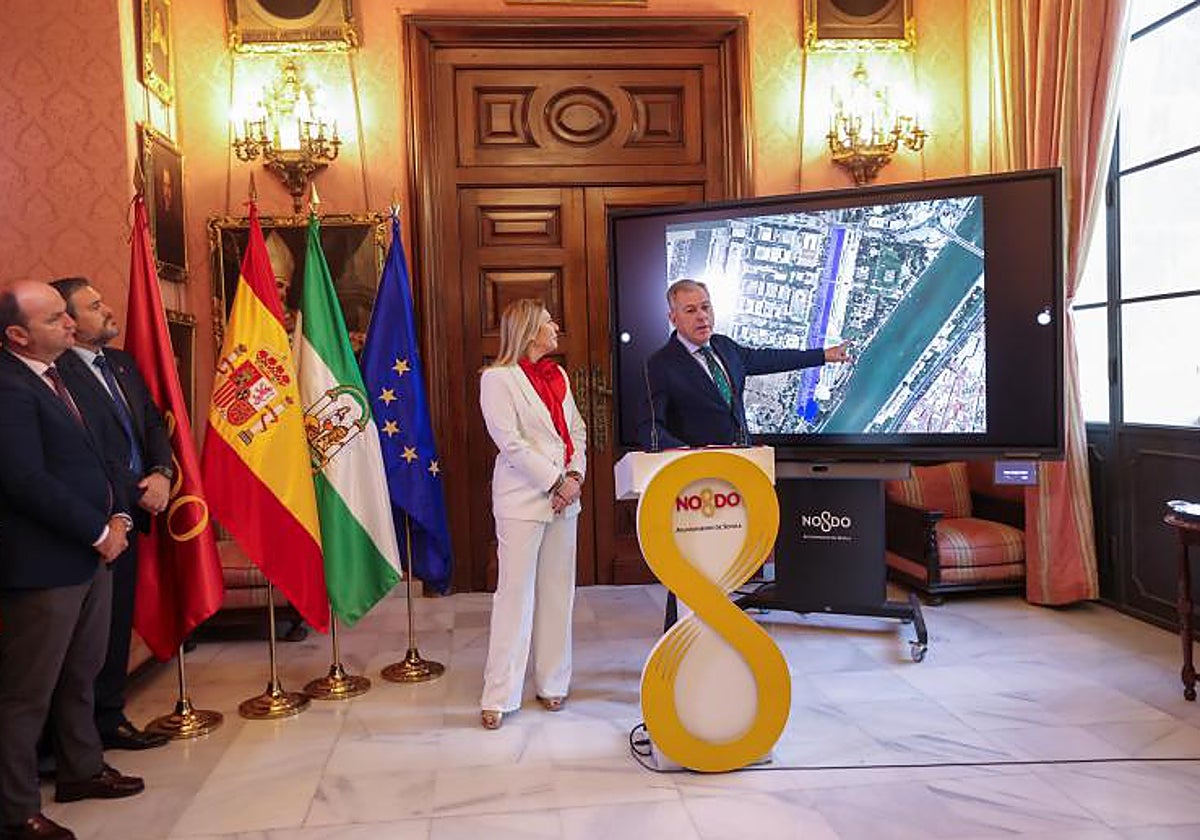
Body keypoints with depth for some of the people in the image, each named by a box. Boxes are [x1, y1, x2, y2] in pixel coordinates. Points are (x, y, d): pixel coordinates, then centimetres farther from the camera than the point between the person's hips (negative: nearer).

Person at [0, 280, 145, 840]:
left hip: (89, 554, 10)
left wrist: (117, 514, 4)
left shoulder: (53, 377, 12)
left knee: (80, 676, 22)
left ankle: (81, 769, 38)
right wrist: (99, 531, -16)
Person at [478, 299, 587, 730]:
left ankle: (551, 683, 22)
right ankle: (498, 696, 4)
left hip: (563, 498, 7)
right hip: (522, 498, -7)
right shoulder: (498, 378, -6)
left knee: (557, 593, 10)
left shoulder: (557, 375, 15)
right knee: (515, 595, -4)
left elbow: (576, 430, 13)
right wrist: (556, 482, -12)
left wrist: (575, 476, -3)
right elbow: (511, 443, -13)